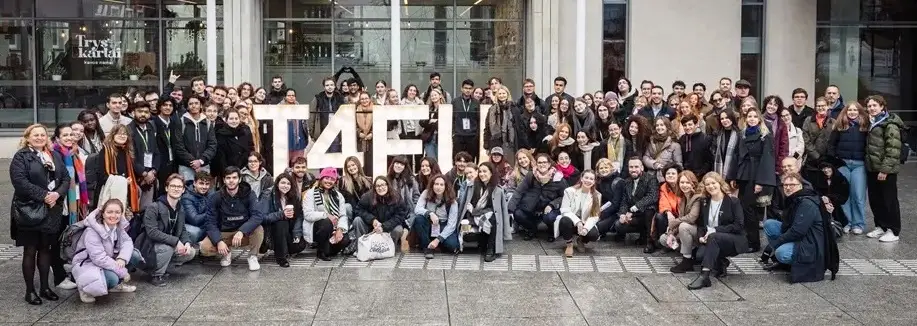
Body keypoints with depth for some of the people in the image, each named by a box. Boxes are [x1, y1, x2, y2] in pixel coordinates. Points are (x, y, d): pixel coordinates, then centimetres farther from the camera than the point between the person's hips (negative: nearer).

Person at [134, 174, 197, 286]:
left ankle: (161, 266, 8)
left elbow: (182, 230, 9)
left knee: (190, 252, -9)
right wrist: (176, 241, -31)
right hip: (149, 247, -8)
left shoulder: (180, 210, 5)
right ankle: (156, 275, -11)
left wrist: (187, 242, -14)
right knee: (168, 248, -36)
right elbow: (152, 232, -29)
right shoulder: (153, 208, -20)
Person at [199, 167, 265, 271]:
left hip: (244, 234, -1)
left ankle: (252, 257, -5)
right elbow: (211, 223, -11)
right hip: (223, 234, 1)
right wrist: (219, 241, -28)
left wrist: (241, 231, -38)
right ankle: (226, 254, 7)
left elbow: (258, 216, -23)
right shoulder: (214, 198, -7)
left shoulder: (248, 194, -9)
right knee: (204, 248, -26)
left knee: (258, 229, -32)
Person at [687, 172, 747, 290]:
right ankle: (721, 263, 6)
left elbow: (739, 225, -12)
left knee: (713, 237, -37)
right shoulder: (704, 203, 11)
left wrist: (715, 230, -20)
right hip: (710, 240, 5)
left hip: (734, 241, -5)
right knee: (700, 254, -29)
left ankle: (704, 276, -47)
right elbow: (700, 224, 14)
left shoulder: (733, 201, -5)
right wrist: (701, 237, -9)